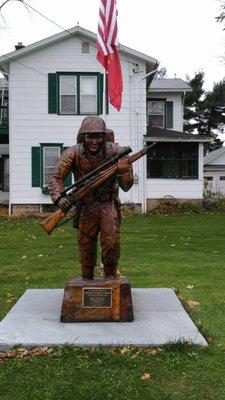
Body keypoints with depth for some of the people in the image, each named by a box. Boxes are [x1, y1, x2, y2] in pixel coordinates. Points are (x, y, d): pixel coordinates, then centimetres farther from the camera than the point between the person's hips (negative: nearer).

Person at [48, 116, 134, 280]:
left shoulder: (115, 152, -11)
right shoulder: (73, 154, -11)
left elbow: (126, 186, -9)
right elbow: (57, 178, -11)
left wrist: (125, 171, -30)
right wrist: (59, 197, -28)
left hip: (108, 204, -1)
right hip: (85, 206, 1)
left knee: (112, 243, -13)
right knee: (86, 248, 9)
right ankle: (87, 282, 30)